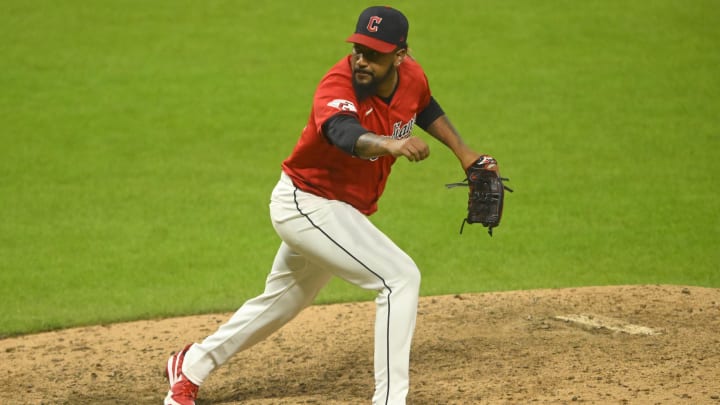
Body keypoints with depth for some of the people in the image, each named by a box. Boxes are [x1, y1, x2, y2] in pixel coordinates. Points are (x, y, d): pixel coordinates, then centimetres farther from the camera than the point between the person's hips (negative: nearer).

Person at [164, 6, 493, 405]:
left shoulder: (412, 76, -7)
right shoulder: (338, 85, -30)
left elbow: (427, 110, 18)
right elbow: (346, 134, -53)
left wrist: (463, 152, 13)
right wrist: (390, 144, -72)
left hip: (341, 211, 9)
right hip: (306, 203, -9)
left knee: (281, 301, 26)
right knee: (400, 277, -20)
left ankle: (192, 366, 44)